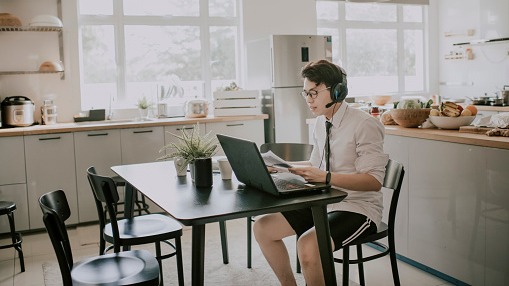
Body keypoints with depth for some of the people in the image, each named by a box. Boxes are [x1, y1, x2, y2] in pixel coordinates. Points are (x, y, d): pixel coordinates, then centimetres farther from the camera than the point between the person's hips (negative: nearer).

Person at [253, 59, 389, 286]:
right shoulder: (321, 123, 8)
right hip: (324, 203, 8)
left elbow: (374, 180, -22)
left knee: (307, 244, -32)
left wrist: (326, 177, -31)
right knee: (263, 228, -1)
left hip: (357, 208, -8)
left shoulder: (364, 125, -16)